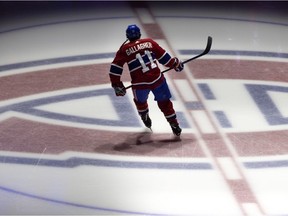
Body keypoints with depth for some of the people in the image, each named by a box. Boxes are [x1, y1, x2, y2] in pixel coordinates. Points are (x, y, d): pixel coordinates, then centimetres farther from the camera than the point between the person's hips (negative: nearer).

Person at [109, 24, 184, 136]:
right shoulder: (149, 42, 7)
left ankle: (145, 119, 45)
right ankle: (175, 126, 13)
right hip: (157, 79, 1)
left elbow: (115, 68, 2)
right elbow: (163, 56, 11)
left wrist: (116, 84, 11)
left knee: (140, 101, 31)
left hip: (140, 84, -1)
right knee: (164, 102, 16)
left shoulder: (124, 49, 4)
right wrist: (175, 64, 26)